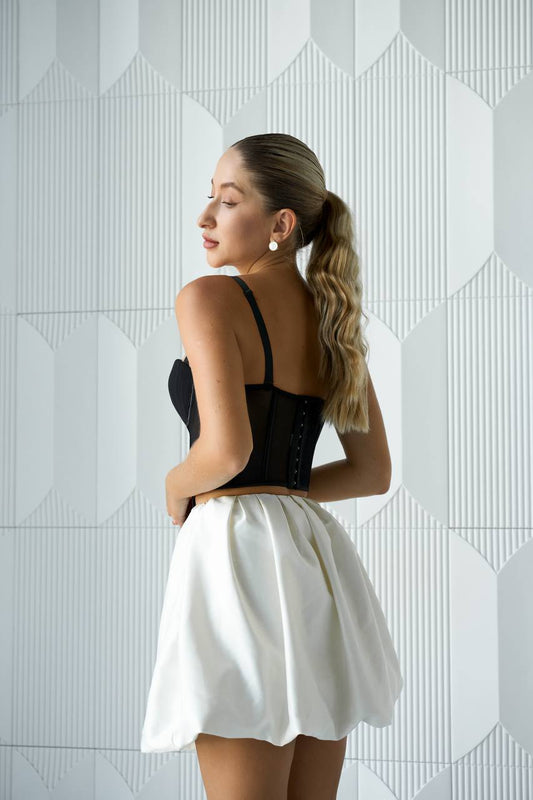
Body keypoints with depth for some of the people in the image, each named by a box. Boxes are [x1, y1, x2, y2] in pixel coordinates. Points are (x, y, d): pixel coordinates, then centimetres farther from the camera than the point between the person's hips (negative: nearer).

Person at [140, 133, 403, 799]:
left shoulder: (209, 298, -8)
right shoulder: (331, 320, 13)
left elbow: (227, 449, -20)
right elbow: (373, 472, 15)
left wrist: (176, 488, 0)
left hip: (238, 551, -8)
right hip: (315, 552, 8)